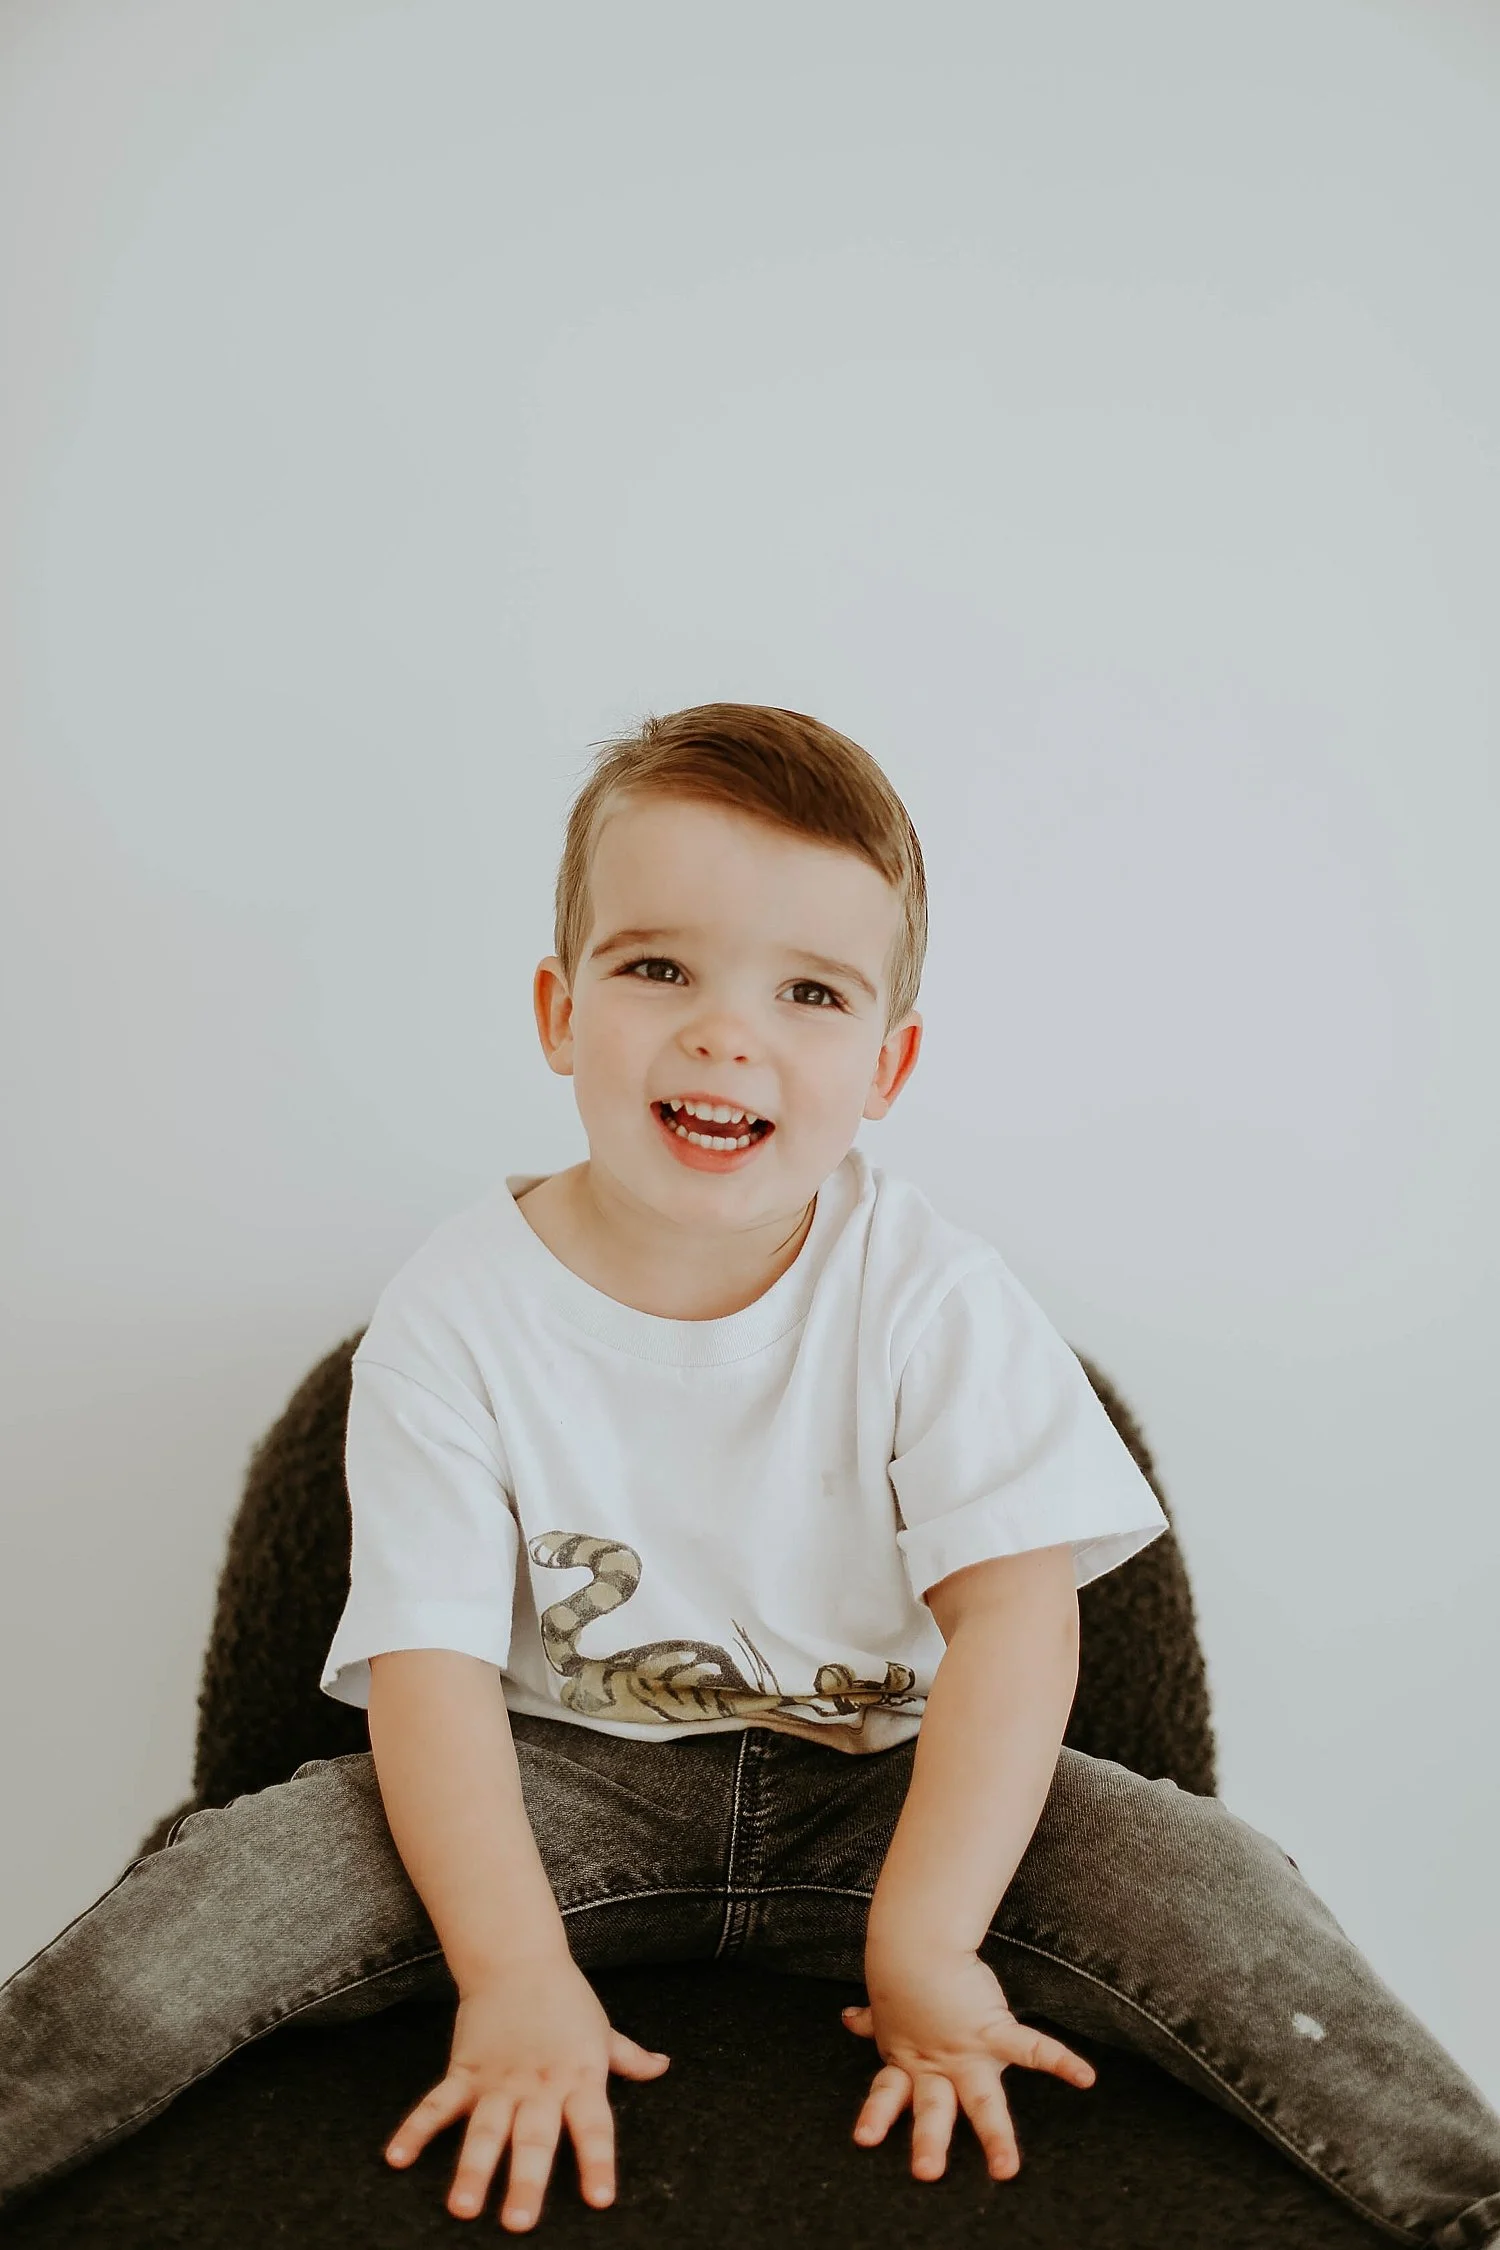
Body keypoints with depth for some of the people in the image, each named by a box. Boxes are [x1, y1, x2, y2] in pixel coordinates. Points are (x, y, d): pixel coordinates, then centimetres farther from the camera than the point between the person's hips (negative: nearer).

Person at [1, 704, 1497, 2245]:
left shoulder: (933, 1294, -11)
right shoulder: (455, 1314, -12)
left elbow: (1014, 1612, -16)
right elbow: (431, 1662, -13)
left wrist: (924, 1942, -24)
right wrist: (515, 1971, -24)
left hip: (883, 1785, 1)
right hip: (571, 1784, 0)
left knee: (1192, 1870, -22)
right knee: (248, 1875, -23)